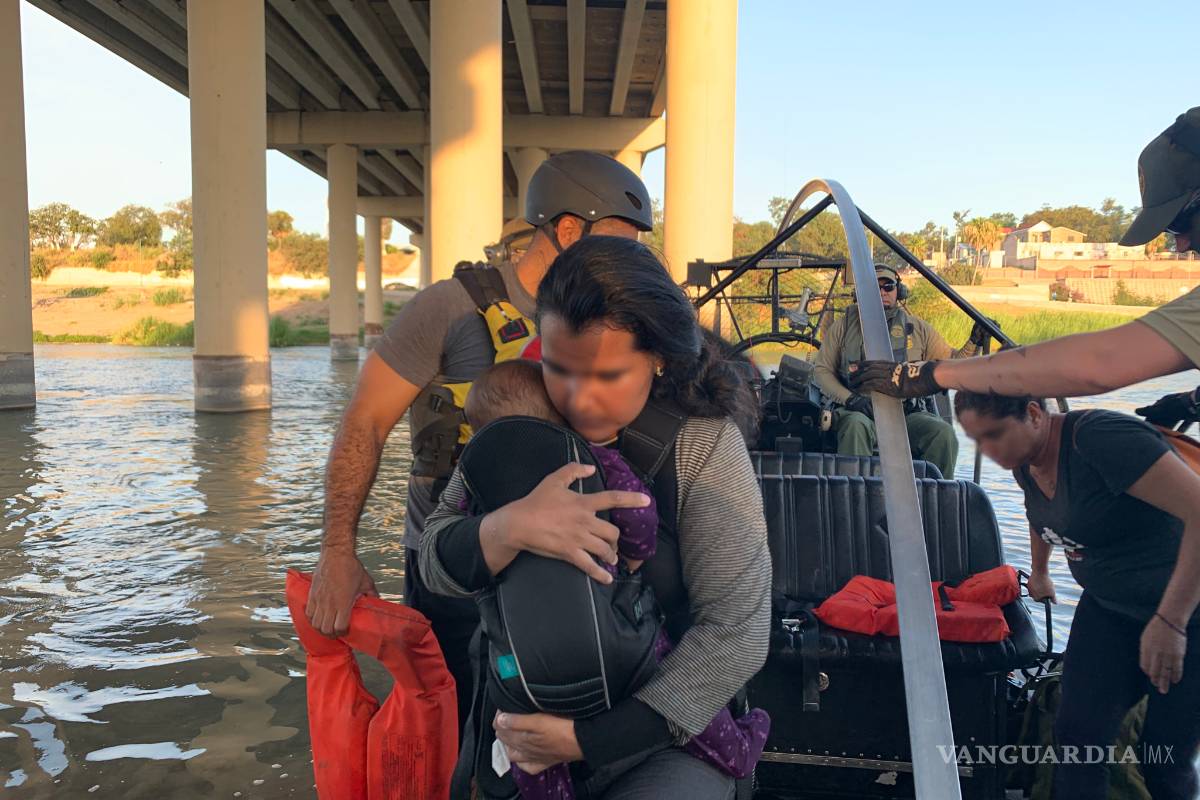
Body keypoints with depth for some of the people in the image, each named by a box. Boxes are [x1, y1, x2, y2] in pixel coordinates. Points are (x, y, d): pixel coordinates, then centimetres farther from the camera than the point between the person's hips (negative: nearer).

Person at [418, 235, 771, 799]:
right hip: (521, 720, 3)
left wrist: (588, 739, -20)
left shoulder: (702, 443, -18)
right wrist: (508, 528, -31)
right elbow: (437, 566, -9)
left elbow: (736, 633, -19)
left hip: (660, 738, -2)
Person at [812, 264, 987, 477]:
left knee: (944, 433, -26)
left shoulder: (917, 327, 15)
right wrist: (849, 398, -5)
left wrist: (973, 342, -2)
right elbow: (821, 370, 11)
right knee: (855, 427, -37)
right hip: (860, 411, -2)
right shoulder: (844, 325, 11)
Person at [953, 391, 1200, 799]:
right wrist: (1039, 572, 37)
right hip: (1109, 608, 7)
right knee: (1078, 734, -4)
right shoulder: (1025, 462, -1)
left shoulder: (1099, 436, -28)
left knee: (1164, 765, 2)